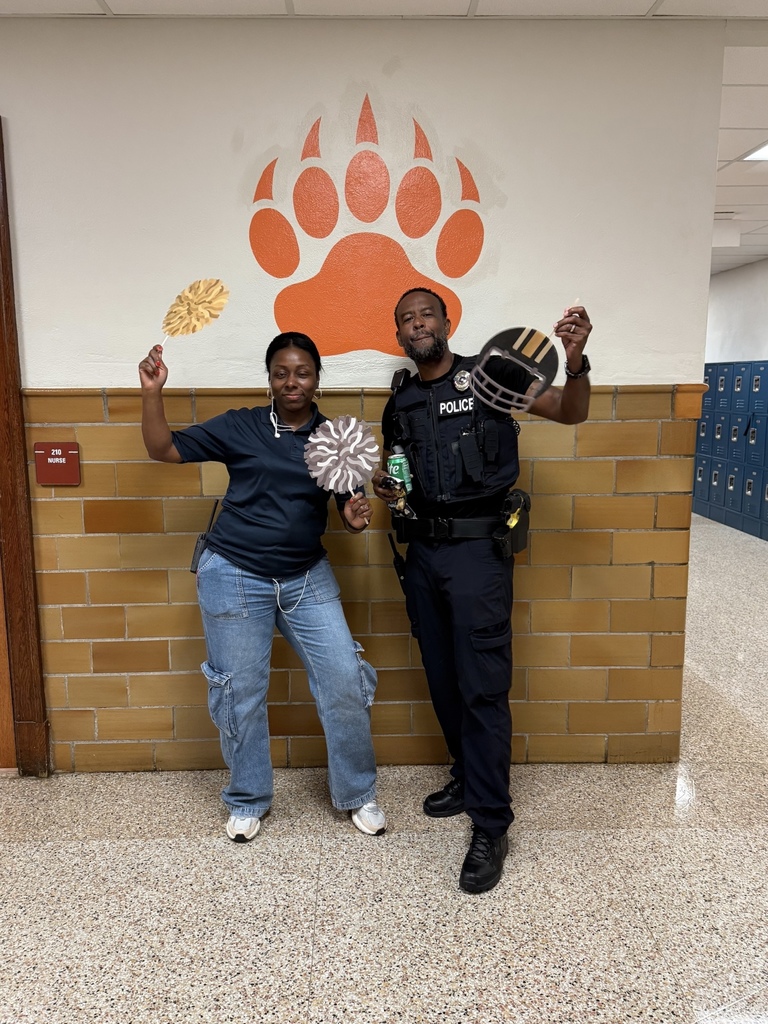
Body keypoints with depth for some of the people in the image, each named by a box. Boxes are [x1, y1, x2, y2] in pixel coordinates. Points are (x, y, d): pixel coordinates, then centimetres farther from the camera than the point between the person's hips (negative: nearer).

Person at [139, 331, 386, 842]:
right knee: (241, 693, 8)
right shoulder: (239, 427, -4)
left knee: (346, 682, -1)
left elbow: (351, 506, 5)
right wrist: (153, 392, -16)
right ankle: (248, 801, 31)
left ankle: (358, 794, 21)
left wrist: (356, 518, -18)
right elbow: (164, 448, -2)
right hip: (234, 577, -1)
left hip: (307, 578, 2)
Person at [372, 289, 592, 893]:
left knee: (482, 686, -5)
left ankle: (491, 827, 6)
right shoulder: (399, 403, 12)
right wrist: (384, 489, -1)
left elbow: (571, 413, -8)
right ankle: (470, 778, 35)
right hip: (422, 550, 6)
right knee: (442, 678, 15)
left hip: (479, 548, -6)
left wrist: (575, 362, -28)